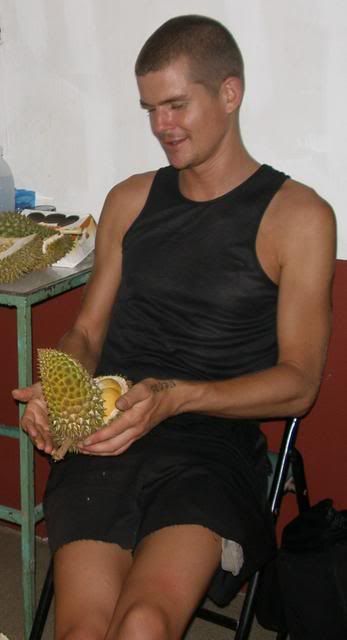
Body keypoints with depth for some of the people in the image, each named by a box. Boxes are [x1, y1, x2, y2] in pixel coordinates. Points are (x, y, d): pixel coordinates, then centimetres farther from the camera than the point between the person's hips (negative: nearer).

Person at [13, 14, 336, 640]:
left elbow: (299, 382, -2)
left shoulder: (297, 216, 3)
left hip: (213, 443, -3)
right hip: (106, 438, 3)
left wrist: (177, 397, -16)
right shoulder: (130, 200, 18)